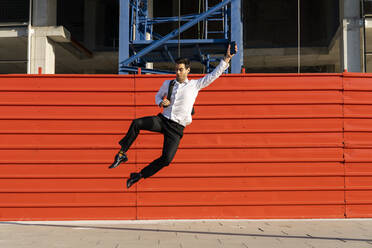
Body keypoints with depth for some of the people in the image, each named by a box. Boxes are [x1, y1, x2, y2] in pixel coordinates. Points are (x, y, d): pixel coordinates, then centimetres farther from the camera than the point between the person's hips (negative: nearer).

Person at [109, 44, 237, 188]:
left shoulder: (195, 85, 5)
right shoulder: (167, 83, 12)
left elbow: (214, 74, 4)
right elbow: (158, 96, 28)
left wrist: (226, 59, -3)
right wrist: (161, 103, 4)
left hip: (177, 128, -2)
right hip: (162, 120, 2)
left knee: (166, 159, -14)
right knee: (136, 123, -25)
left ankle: (140, 175, 6)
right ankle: (122, 154, -14)